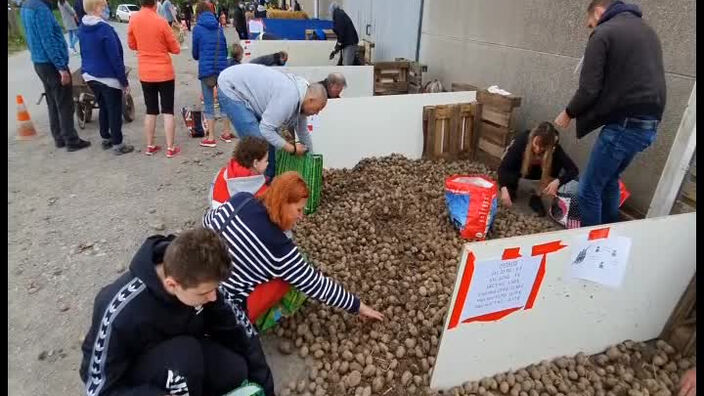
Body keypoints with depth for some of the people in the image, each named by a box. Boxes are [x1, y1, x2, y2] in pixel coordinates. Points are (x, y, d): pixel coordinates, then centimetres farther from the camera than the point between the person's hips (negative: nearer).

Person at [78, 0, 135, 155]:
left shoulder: (82, 29, 5)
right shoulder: (105, 29, -20)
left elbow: (84, 53, 14)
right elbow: (115, 58, -19)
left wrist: (88, 70, 24)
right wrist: (124, 81, -13)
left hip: (90, 76, 8)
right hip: (108, 78, -8)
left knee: (103, 108, 21)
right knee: (114, 111, 3)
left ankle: (106, 139, 31)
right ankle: (118, 145, 10)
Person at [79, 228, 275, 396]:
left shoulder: (197, 278, -22)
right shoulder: (121, 313, -35)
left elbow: (238, 327, -11)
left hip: (175, 356, 4)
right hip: (129, 376, -4)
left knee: (236, 371, -22)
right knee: (185, 354, -35)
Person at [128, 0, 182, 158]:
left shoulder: (133, 19, -1)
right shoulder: (161, 21, -12)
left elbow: (132, 45, 12)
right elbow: (175, 49, -5)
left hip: (145, 73, 4)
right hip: (164, 72, -4)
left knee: (151, 111, 13)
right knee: (168, 111, 2)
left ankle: (150, 146, 18)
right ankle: (170, 148, 4)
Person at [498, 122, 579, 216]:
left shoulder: (554, 149, -30)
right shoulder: (522, 140, -36)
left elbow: (574, 170, -31)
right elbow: (503, 167, -41)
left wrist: (557, 181, -50)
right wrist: (504, 189, -56)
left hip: (537, 171, 2)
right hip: (519, 169, -2)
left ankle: (536, 197, -11)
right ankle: (511, 189, 4)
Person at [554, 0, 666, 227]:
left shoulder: (604, 33, -6)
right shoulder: (647, 31, 20)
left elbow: (589, 90, -13)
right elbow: (645, 79, 23)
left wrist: (568, 113, 5)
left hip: (624, 125, -9)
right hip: (649, 124, 9)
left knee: (589, 191, -1)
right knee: (609, 181, 23)